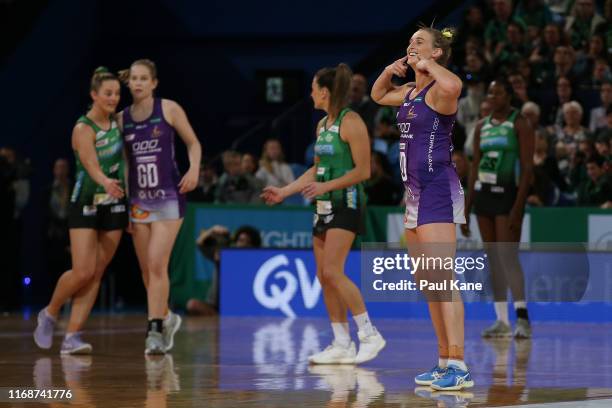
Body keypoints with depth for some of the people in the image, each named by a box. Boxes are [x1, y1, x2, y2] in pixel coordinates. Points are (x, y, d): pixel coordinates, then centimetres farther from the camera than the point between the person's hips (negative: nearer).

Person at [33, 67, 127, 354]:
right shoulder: (83, 129, -17)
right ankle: (49, 315, 14)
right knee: (83, 271, -13)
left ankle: (72, 337, 1)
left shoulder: (117, 121, 4)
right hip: (85, 205, -6)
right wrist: (106, 183, -53)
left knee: (96, 275, 0)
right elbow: (92, 166, -33)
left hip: (114, 206, 6)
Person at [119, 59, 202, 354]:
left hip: (168, 196, -4)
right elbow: (123, 163, 13)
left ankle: (155, 330, -14)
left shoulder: (169, 109, -3)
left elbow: (193, 143, 4)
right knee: (146, 270, 8)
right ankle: (166, 318, 31)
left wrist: (194, 169, -15)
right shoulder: (122, 118, 7)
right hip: (138, 199, 4)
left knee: (157, 265, -15)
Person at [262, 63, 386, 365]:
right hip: (324, 206, 9)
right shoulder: (322, 125, 15)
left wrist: (325, 186, -21)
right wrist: (283, 192, 21)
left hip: (346, 203, -9)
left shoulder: (351, 122, -11)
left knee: (332, 272, -17)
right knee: (324, 276, 4)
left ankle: (369, 334, -10)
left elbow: (363, 171, -15)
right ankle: (342, 345, 7)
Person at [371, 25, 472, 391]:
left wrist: (427, 65, -19)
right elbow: (378, 96, 35)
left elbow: (453, 86, -38)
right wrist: (391, 70, 15)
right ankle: (445, 362, 18)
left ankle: (460, 368, -19)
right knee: (426, 281, 12)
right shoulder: (410, 92, 15)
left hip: (438, 190, -10)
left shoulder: (438, 90, -12)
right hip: (415, 192, 10)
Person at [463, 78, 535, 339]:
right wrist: (466, 208, 12)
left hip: (507, 195, -6)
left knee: (508, 256, -14)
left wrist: (518, 207, -19)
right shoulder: (482, 126, 14)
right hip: (483, 194, 7)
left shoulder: (519, 124, -5)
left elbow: (527, 168, -11)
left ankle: (522, 318, -12)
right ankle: (501, 320, 9)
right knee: (493, 259, 6)